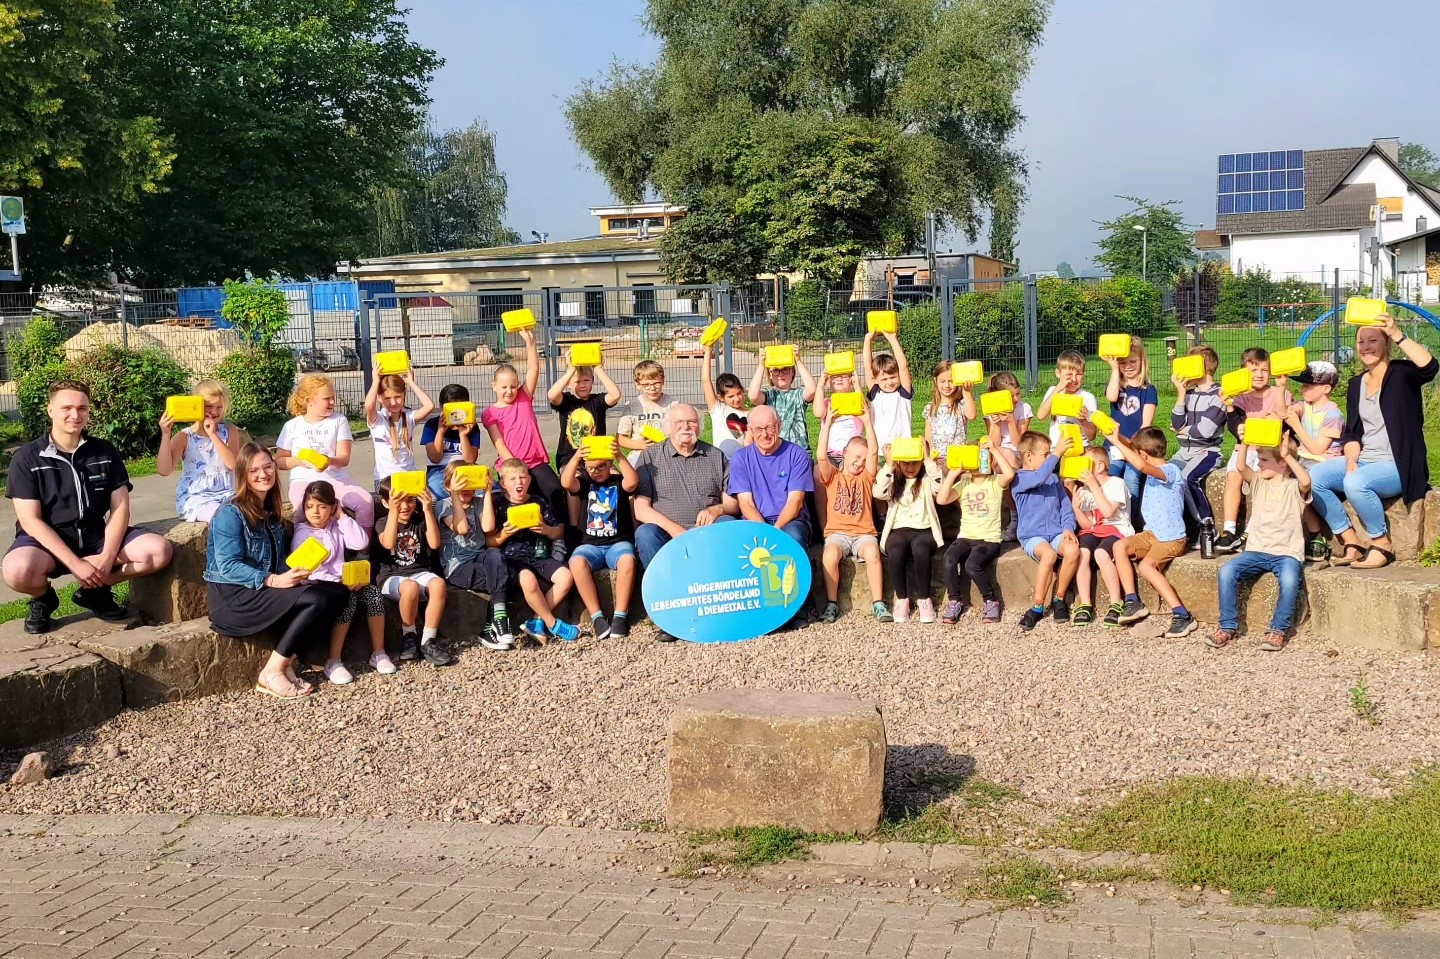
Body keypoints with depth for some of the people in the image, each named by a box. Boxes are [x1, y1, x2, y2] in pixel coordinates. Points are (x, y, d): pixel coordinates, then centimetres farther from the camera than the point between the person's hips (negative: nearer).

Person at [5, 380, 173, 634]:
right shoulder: (26, 458, -8)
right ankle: (43, 597, 2)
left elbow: (120, 509, -1)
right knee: (18, 570, -38)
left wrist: (108, 556, -19)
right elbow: (30, 520, -14)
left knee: (159, 550, -18)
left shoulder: (105, 452, 2)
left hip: (96, 536, 4)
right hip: (47, 541, -4)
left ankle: (95, 590, 6)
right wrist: (75, 563, -24)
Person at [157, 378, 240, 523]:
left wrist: (213, 435, -14)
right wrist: (165, 435, -18)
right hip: (194, 499, -3)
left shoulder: (229, 432, 8)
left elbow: (233, 464, -8)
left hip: (226, 495, 4)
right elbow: (164, 470, -10)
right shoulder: (184, 437, 1)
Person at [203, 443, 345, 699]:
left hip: (264, 592, 8)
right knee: (317, 599, -24)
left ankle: (285, 663, -10)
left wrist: (292, 576, -7)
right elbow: (227, 566, -18)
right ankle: (272, 673, -15)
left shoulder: (272, 512, 13)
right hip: (231, 598, -8)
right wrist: (272, 581, -27)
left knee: (333, 598, -14)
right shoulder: (230, 513, -10)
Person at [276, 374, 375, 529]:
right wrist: (299, 461, -9)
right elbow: (279, 461, 11)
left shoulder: (339, 420, 7)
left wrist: (329, 461, -24)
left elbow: (344, 458, -1)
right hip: (304, 481, -1)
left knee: (366, 501, -27)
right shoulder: (292, 426, 8)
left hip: (336, 479, 1)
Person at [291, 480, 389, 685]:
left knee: (372, 592, -19)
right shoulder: (303, 534, -5)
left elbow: (362, 543, -2)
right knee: (348, 598, -32)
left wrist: (343, 516, -1)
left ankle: (378, 652, -10)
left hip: (343, 583, 6)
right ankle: (333, 662, -30)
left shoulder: (336, 527, 13)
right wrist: (339, 582, -24)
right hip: (318, 586, -6)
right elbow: (307, 572, -15)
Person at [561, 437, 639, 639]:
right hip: (591, 544, 2)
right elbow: (566, 483, -11)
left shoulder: (618, 482, 6)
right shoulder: (585, 484, 11)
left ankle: (620, 615, -27)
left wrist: (620, 457, -27)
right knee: (577, 562, -32)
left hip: (619, 542, -2)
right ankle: (596, 616, -25)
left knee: (628, 560, -36)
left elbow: (632, 482, -17)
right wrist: (575, 458, -26)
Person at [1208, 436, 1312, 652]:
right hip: (1256, 550, 4)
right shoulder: (1258, 483, 13)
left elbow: (1306, 481, -22)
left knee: (1289, 580, -35)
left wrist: (1287, 456, -25)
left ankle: (1278, 630, -14)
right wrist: (1245, 444, -19)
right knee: (1226, 571, -21)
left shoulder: (1294, 488, 2)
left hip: (1286, 552, -4)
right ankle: (1228, 626, -9)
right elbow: (1241, 467, -5)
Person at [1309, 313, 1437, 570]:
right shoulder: (1355, 384, 14)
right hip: (1363, 461, 7)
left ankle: (1382, 544, -13)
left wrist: (1397, 335, -35)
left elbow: (1429, 366, -29)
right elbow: (1352, 431, 13)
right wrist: (1351, 462, -6)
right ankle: (1351, 543, -8)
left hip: (1398, 464, -7)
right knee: (1312, 478, -15)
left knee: (1355, 483, -35)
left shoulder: (1401, 373, -5)